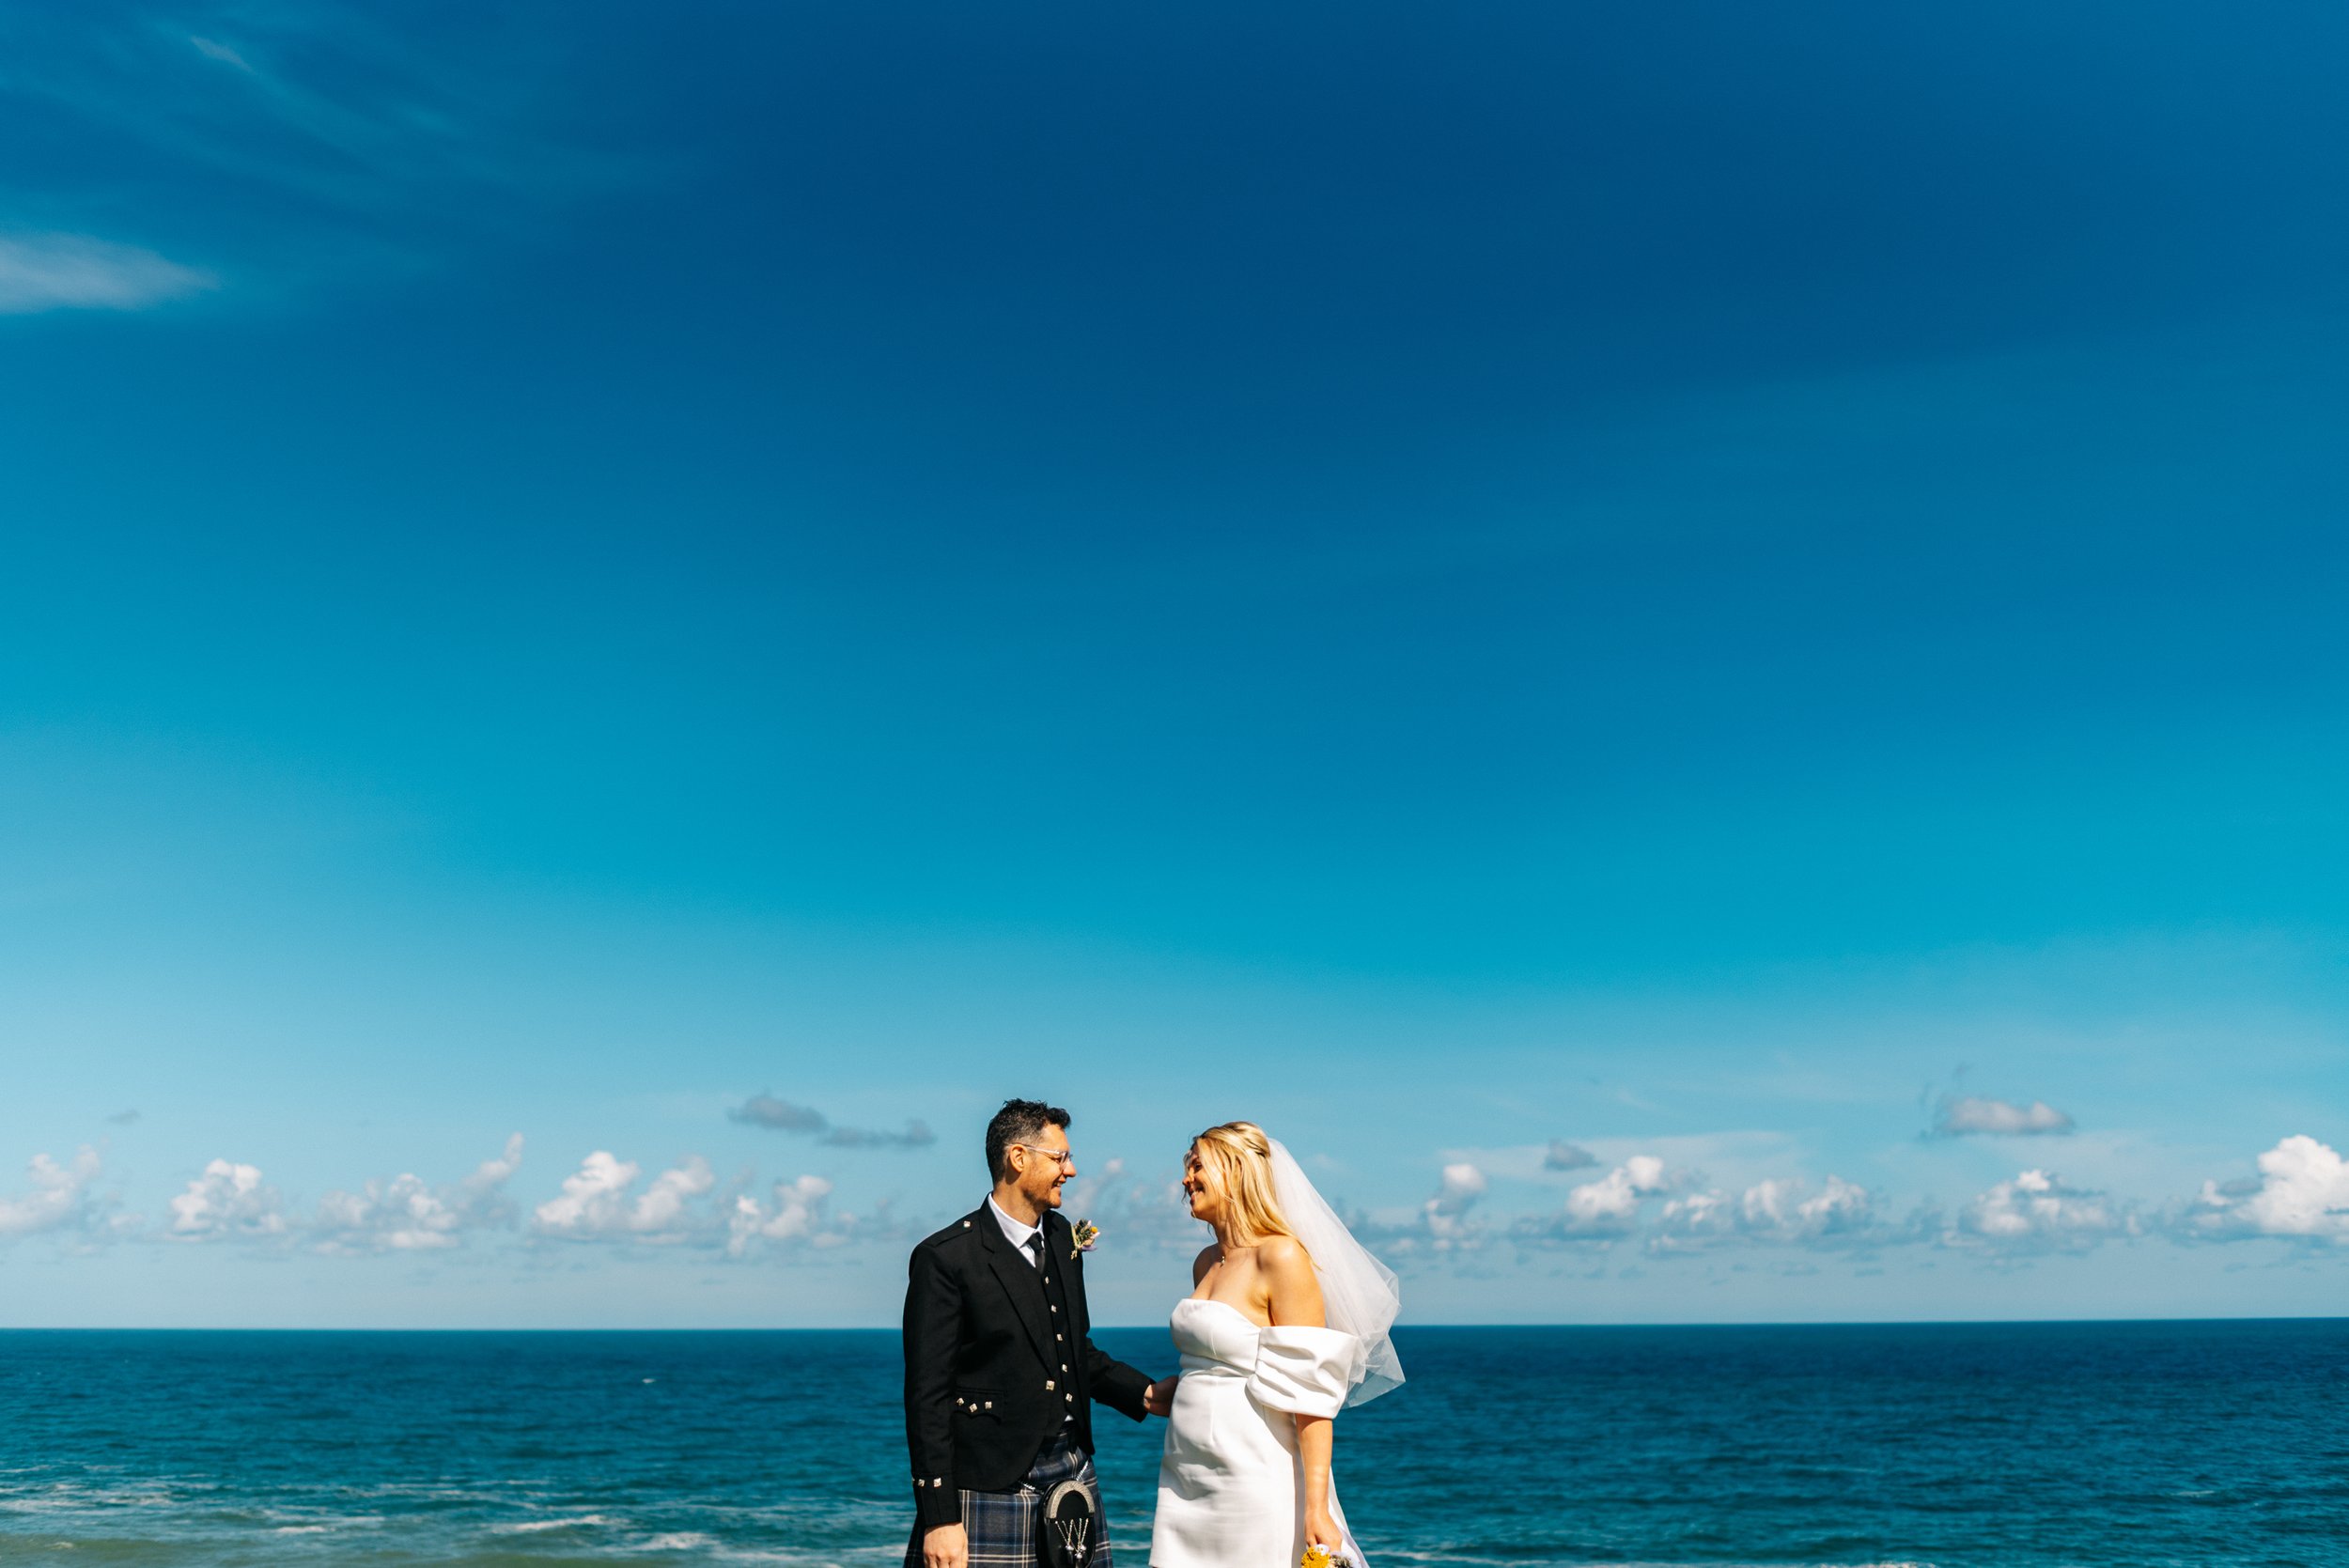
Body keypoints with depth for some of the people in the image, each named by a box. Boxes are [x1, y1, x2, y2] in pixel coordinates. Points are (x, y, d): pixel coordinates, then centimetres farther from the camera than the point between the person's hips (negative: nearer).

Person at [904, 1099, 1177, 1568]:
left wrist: (1144, 1394, 11)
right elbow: (927, 1394, -13)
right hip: (990, 1487, -6)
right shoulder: (946, 1257, -12)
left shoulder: (1063, 1238, 11)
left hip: (1072, 1469, 7)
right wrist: (939, 1517, -15)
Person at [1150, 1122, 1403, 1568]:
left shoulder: (1282, 1257, -14)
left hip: (1253, 1479, -7)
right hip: (1187, 1479, 7)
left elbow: (1312, 1393, -18)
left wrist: (1316, 1507, -22)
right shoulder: (1206, 1263, 10)